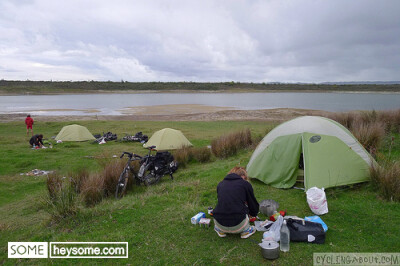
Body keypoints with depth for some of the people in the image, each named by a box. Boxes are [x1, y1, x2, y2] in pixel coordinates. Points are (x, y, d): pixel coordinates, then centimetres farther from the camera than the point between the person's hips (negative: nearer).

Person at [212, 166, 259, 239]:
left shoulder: (220, 184, 15)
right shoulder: (246, 184, 5)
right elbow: (253, 205, 16)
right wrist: (253, 214, 40)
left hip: (220, 223, 3)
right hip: (238, 226, -3)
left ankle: (220, 230, 20)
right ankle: (245, 230, 16)